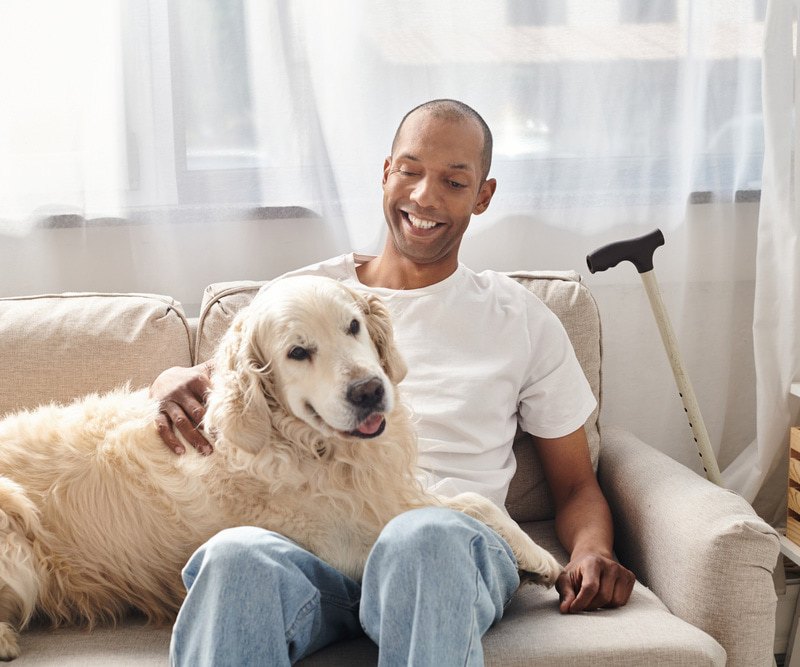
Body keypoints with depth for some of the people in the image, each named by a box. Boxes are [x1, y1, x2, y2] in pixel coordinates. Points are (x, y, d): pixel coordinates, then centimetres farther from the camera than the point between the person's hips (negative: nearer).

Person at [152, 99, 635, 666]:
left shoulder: (523, 320, 18)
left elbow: (576, 486, 19)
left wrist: (591, 554, -4)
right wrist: (174, 381, -3)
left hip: (453, 554, 0)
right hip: (309, 546, 1)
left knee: (426, 534, -39)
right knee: (234, 555, -36)